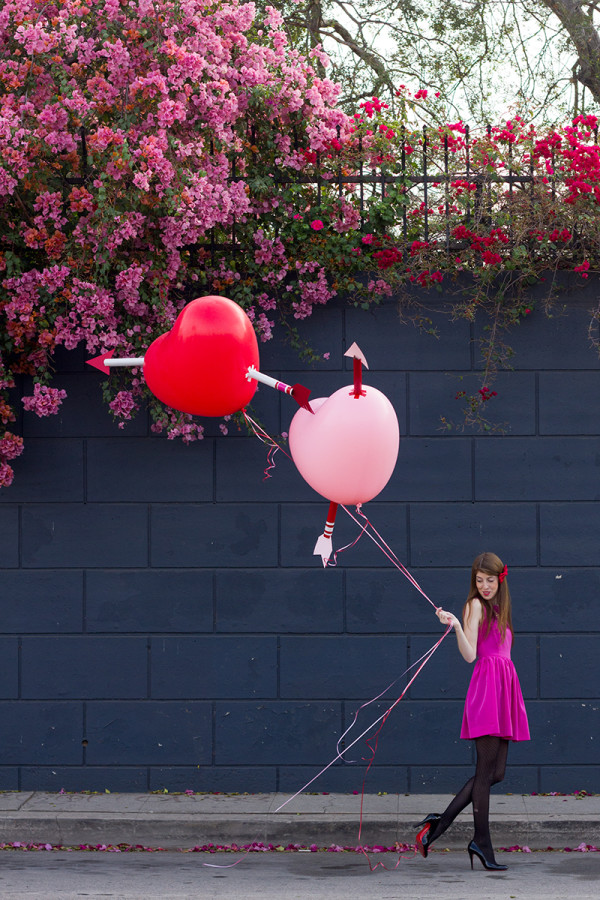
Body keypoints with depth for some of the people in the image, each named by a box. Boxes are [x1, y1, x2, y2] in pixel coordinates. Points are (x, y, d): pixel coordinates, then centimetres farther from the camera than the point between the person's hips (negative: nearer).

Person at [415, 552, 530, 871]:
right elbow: (470, 654, -11)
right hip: (486, 687, -8)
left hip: (504, 688, 8)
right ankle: (482, 843, -5)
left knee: (495, 772, 6)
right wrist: (455, 626, -22)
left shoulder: (498, 608, 21)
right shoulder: (476, 605, -1)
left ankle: (440, 823, 9)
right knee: (486, 770, -7)